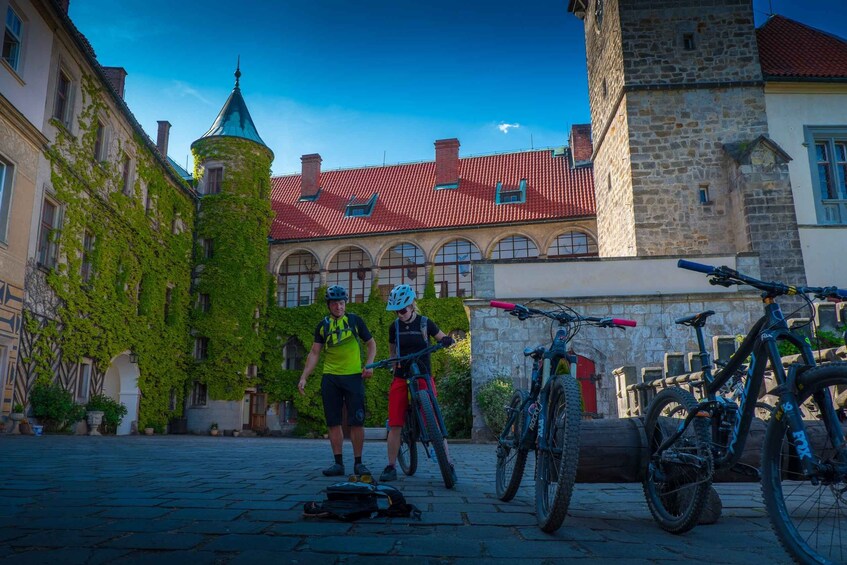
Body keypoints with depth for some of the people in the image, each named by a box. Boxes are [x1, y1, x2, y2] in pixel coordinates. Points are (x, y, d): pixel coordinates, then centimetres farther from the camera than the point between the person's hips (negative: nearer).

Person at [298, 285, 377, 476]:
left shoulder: (355, 320, 5)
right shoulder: (323, 325, 9)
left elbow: (371, 343, 11)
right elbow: (314, 353, 8)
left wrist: (369, 364, -5)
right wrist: (303, 378, 0)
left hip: (354, 376, -2)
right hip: (330, 378, 2)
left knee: (356, 422, -4)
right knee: (333, 422, 3)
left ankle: (358, 462, 7)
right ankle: (338, 463, 11)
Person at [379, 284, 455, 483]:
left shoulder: (425, 323, -2)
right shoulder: (394, 326, 6)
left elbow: (443, 339, 5)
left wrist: (447, 340, -18)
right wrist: (394, 364, 1)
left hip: (423, 377, -2)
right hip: (400, 379, 3)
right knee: (395, 425, -2)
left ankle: (448, 466, 1)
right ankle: (391, 467, 9)